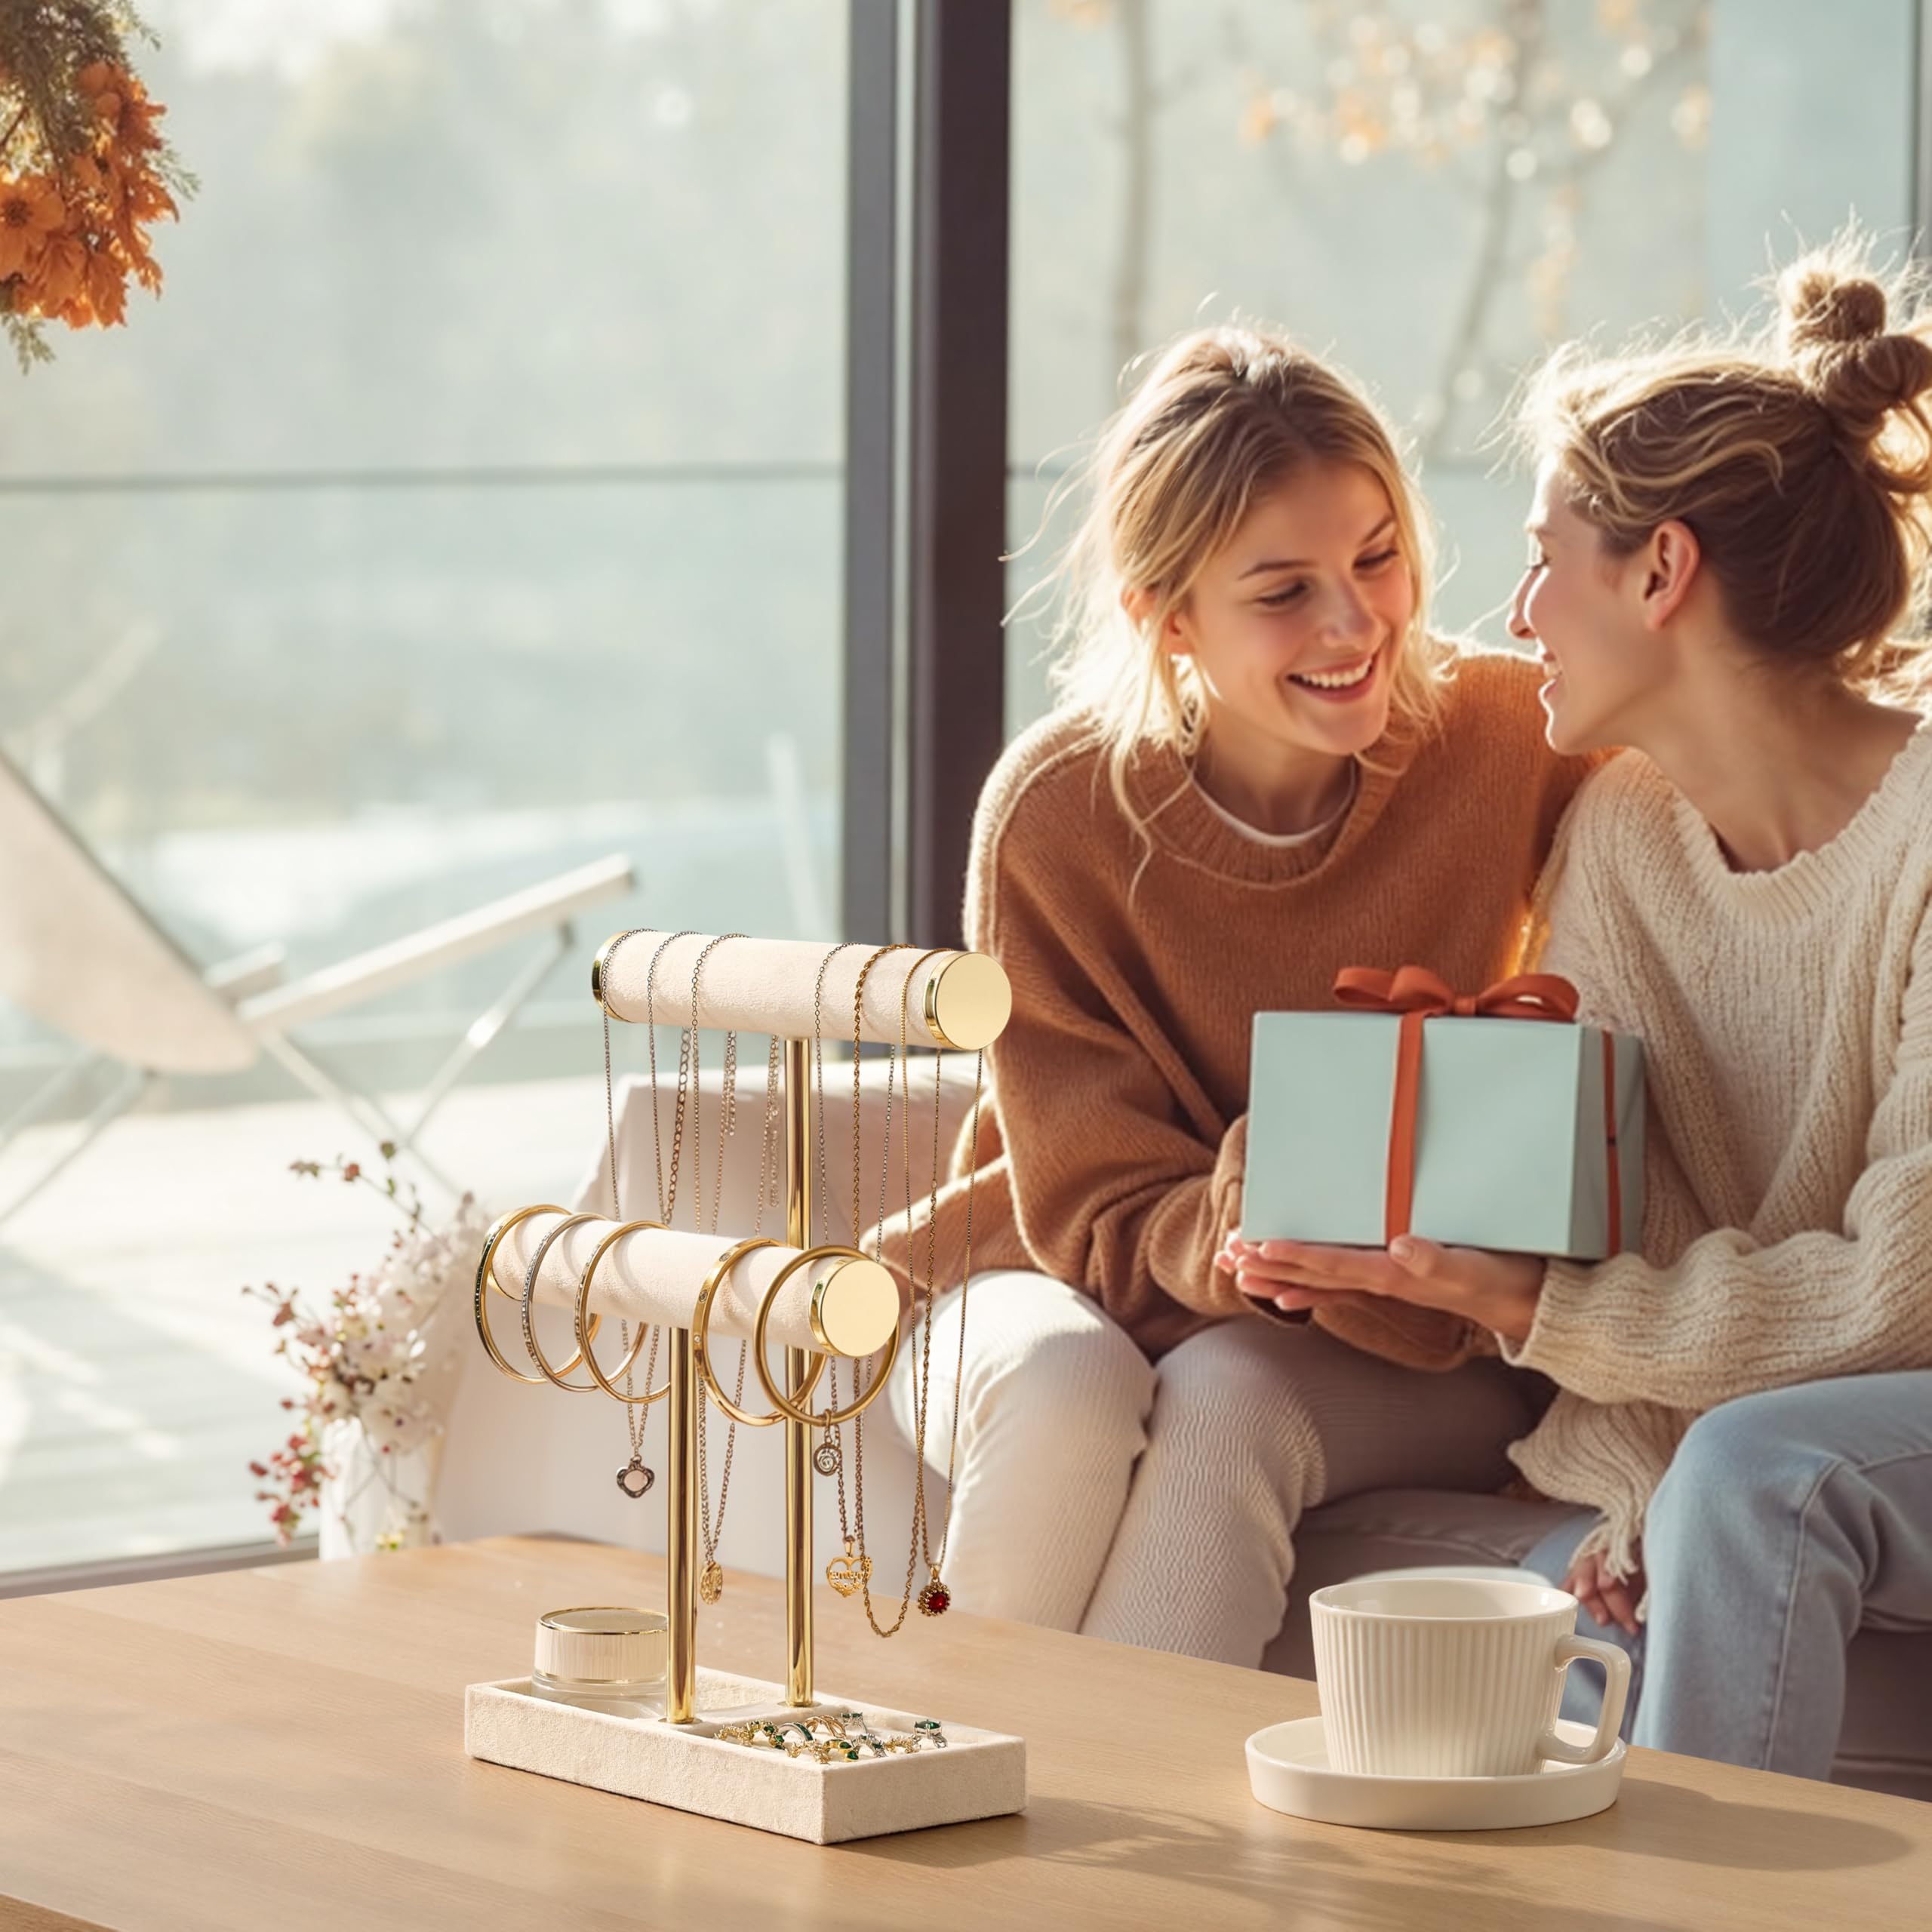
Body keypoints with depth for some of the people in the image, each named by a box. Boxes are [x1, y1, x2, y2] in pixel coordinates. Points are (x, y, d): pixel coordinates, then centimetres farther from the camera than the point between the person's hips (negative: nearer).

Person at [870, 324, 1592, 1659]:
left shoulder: (1508, 739, -14)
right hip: (1077, 1283, 0)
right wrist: (1223, 1240, -36)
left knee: (1227, 1399, -32)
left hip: (1408, 1360, 0)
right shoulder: (1059, 819, -15)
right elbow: (1097, 1207, -10)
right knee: (1070, 1382, -33)